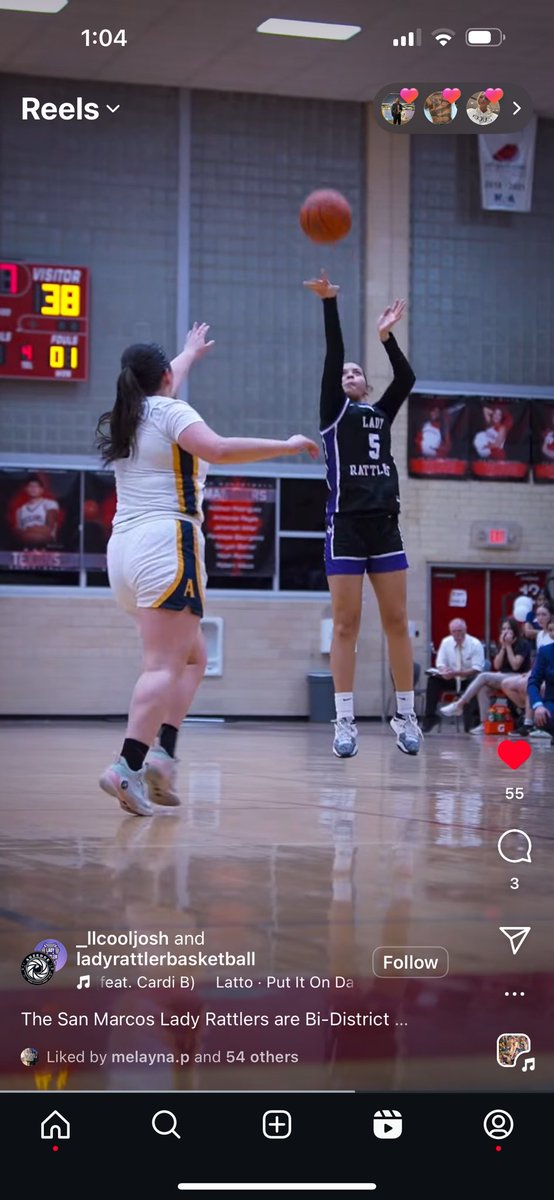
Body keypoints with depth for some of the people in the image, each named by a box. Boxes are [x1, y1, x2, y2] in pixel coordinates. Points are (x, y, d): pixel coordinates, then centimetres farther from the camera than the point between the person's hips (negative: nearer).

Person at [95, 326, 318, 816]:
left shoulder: (124, 419, 19)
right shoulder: (171, 411, -2)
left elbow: (157, 389, 42)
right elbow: (218, 449, -21)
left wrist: (191, 353, 60)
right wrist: (287, 445, -12)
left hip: (124, 547, 8)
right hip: (165, 544, -8)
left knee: (193, 656, 16)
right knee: (164, 666, -14)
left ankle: (162, 753, -2)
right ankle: (128, 767, -30)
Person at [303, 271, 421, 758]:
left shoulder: (383, 413, 18)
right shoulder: (334, 412, 8)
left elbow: (407, 378, 3)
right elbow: (332, 357, -4)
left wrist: (387, 337, -7)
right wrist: (329, 304, -15)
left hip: (385, 526, 3)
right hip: (346, 526, -3)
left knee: (397, 621, 3)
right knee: (346, 623, -5)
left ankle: (406, 715, 8)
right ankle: (345, 721, -3)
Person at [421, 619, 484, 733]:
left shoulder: (475, 644, -13)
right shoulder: (446, 642, -2)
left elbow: (477, 669, -19)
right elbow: (440, 663, -2)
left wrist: (457, 673, -34)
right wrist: (444, 671, -28)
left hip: (469, 680, -3)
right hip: (451, 679, 3)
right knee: (433, 680, -23)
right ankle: (430, 717, -19)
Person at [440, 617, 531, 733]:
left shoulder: (523, 644, -3)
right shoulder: (502, 645, 18)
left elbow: (515, 665, -14)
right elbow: (497, 666, 6)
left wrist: (508, 646, -9)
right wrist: (503, 647, -3)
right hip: (502, 678, 7)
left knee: (483, 676, -25)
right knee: (483, 689, -25)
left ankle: (459, 705, -23)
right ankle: (484, 723, -30)